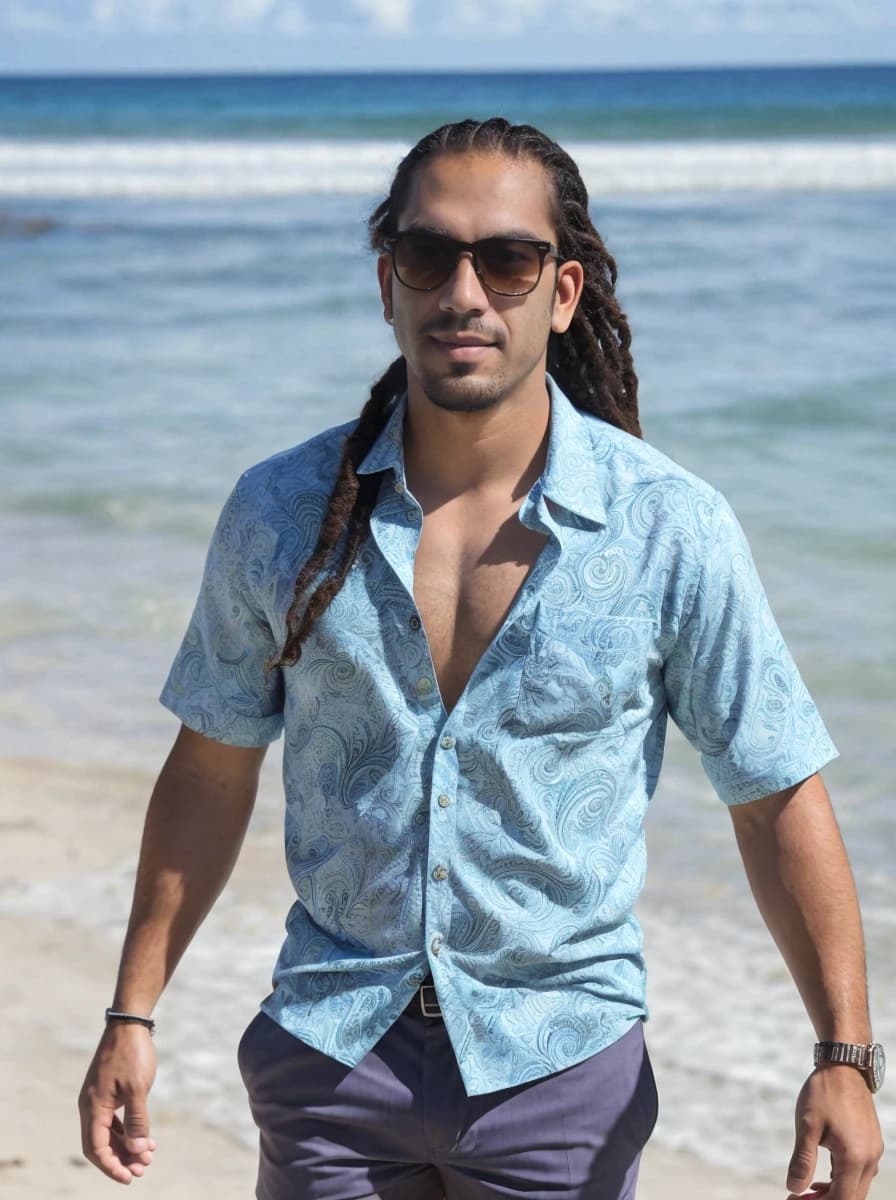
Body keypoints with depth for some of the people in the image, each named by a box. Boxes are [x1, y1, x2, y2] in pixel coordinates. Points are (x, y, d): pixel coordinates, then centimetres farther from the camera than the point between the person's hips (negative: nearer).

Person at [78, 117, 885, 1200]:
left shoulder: (673, 532, -10)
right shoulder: (281, 512, -4)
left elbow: (778, 796, -4)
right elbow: (212, 773, 6)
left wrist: (844, 1056, -9)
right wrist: (132, 1016, 5)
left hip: (559, 1061, -1)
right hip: (332, 1053, 2)